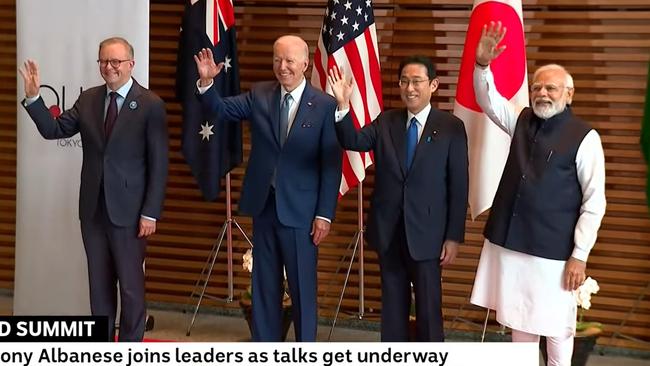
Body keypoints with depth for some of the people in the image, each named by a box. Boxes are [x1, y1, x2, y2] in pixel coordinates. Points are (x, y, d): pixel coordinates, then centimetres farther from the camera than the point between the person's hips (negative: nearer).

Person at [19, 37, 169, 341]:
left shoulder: (150, 105, -8)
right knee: (99, 283, 13)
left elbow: (158, 164, -9)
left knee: (131, 285, 3)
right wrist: (33, 97, -10)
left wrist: (150, 213, -12)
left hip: (128, 210, -5)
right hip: (93, 209, 5)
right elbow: (53, 130, 4)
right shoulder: (88, 100, 7)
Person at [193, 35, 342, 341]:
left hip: (300, 211, -4)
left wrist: (324, 214, -10)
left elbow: (331, 165, -8)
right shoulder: (259, 95, 4)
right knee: (264, 286, 13)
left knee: (302, 288, 5)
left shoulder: (324, 105, -7)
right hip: (264, 205, 4)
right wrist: (206, 82, -19)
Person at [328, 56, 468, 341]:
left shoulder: (450, 127, -4)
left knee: (428, 307, 4)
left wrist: (453, 236, -7)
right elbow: (353, 142, -9)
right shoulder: (385, 122, 7)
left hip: (426, 232, -3)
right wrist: (343, 106, -25)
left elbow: (458, 186, -5)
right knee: (392, 305, 12)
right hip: (388, 231, 3)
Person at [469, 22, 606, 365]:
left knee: (555, 325, 4)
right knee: (518, 319, 15)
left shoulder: (584, 137, -10)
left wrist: (579, 255, -13)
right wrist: (482, 65, -14)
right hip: (510, 242, 5)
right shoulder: (522, 120, 7)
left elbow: (594, 202, -10)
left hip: (553, 250, -5)